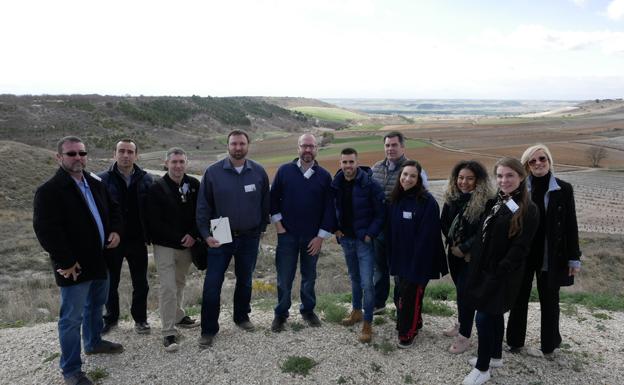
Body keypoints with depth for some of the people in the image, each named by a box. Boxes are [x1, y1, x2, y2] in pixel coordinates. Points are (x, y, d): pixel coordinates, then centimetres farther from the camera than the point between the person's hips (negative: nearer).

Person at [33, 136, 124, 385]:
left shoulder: (96, 183, 8)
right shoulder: (49, 191, -16)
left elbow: (113, 209, 18)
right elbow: (45, 229, -22)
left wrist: (115, 231, -1)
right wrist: (65, 261, -23)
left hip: (100, 260, 8)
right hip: (74, 266, -8)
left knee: (96, 305, 25)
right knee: (72, 318, 1)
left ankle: (94, 342, 47)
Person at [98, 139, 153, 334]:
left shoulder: (146, 179, -1)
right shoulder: (103, 179, -5)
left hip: (137, 240, 1)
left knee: (140, 283, 11)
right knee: (110, 282, 14)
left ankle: (140, 318, 28)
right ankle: (111, 317, 33)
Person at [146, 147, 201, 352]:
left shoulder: (194, 185, 0)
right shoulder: (156, 189, -9)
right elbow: (154, 222, -11)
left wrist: (193, 235, -11)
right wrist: (179, 238, -14)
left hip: (187, 244, 4)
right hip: (165, 245, -4)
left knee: (180, 283, 19)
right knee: (168, 287, -7)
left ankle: (178, 316, 39)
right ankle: (169, 332, 0)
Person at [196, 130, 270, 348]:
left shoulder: (259, 172, -2)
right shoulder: (213, 172, -7)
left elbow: (265, 203, 7)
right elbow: (203, 205, -3)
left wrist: (261, 228, 7)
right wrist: (206, 234, -9)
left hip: (249, 238, 2)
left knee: (245, 281, 17)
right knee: (212, 284, -2)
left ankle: (242, 317, 38)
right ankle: (208, 330, 13)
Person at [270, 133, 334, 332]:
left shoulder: (324, 176, 0)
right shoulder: (284, 170, -1)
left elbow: (329, 208, 0)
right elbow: (273, 198, 5)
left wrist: (321, 236, -4)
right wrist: (277, 223, -3)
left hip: (313, 237, 1)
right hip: (287, 235, -1)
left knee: (309, 277, 13)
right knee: (284, 277, 5)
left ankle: (308, 310, 30)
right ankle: (281, 314, 21)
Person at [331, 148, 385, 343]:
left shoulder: (370, 185, -15)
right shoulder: (336, 184, 0)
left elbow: (380, 213, -12)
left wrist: (370, 234, -15)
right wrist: (335, 229, 3)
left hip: (364, 239, -5)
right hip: (346, 239, 5)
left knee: (367, 283, -6)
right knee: (354, 278, 20)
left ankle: (368, 324, 6)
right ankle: (356, 311, 37)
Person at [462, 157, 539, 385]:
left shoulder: (528, 210, -14)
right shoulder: (493, 203, 7)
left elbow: (519, 248, -18)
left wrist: (497, 273, -21)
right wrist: (475, 262, 5)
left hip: (502, 275, -7)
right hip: (483, 269, 7)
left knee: (483, 318, -3)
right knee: (494, 315, 19)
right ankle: (495, 356, 36)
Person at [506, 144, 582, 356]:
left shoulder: (564, 189, -5)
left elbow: (571, 225, -2)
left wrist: (574, 257, -3)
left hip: (551, 257, -1)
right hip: (522, 255, 1)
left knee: (549, 301, 14)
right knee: (519, 299, 14)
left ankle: (549, 343, 32)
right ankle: (515, 340, 29)